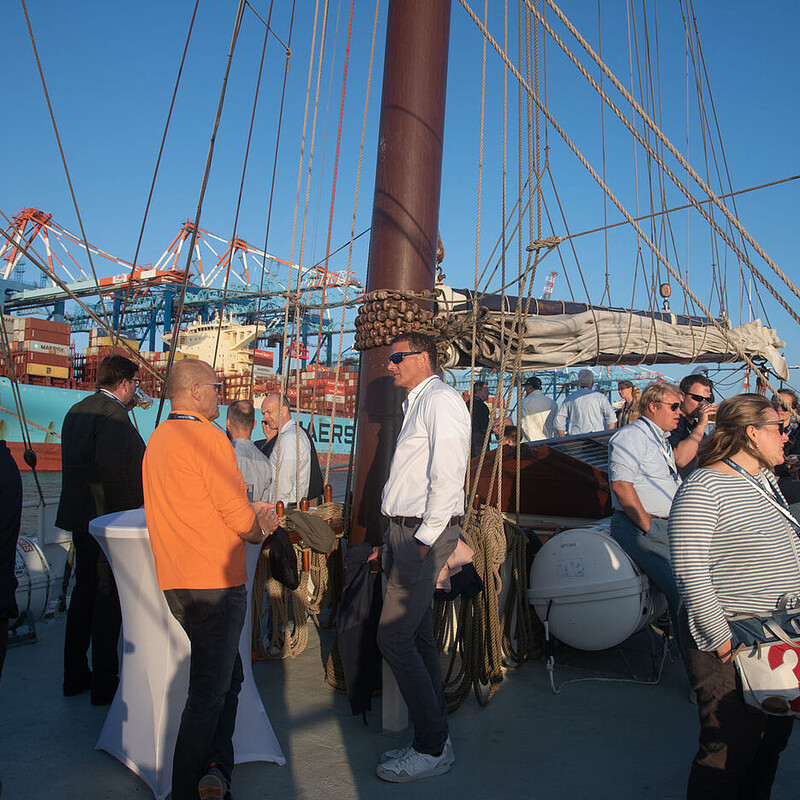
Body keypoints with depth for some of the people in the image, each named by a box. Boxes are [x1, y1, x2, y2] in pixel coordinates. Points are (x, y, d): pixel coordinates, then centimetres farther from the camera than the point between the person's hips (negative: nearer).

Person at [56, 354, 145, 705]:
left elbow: (78, 463, 16)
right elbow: (110, 466, -26)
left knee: (84, 593, 17)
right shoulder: (113, 413, -16)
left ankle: (75, 675, 29)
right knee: (108, 598, 0)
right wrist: (127, 511, -18)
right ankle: (104, 683, 10)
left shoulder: (77, 410, 14)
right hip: (108, 518, -9)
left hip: (80, 518, 9)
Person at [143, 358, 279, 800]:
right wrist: (259, 529, 6)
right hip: (214, 582, -9)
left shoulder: (158, 438, 15)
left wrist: (248, 513, 18)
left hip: (176, 582, 9)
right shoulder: (207, 437, -15)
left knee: (228, 677, 19)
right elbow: (239, 517, -15)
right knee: (209, 690, 2)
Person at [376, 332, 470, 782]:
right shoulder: (417, 403, 20)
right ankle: (435, 737, 26)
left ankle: (434, 749, 7)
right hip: (405, 530, 10)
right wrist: (397, 540, 14)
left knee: (394, 637, -8)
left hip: (425, 533, -10)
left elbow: (447, 477, -19)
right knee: (418, 638, 14)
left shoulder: (440, 399, -10)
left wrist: (425, 539, -18)